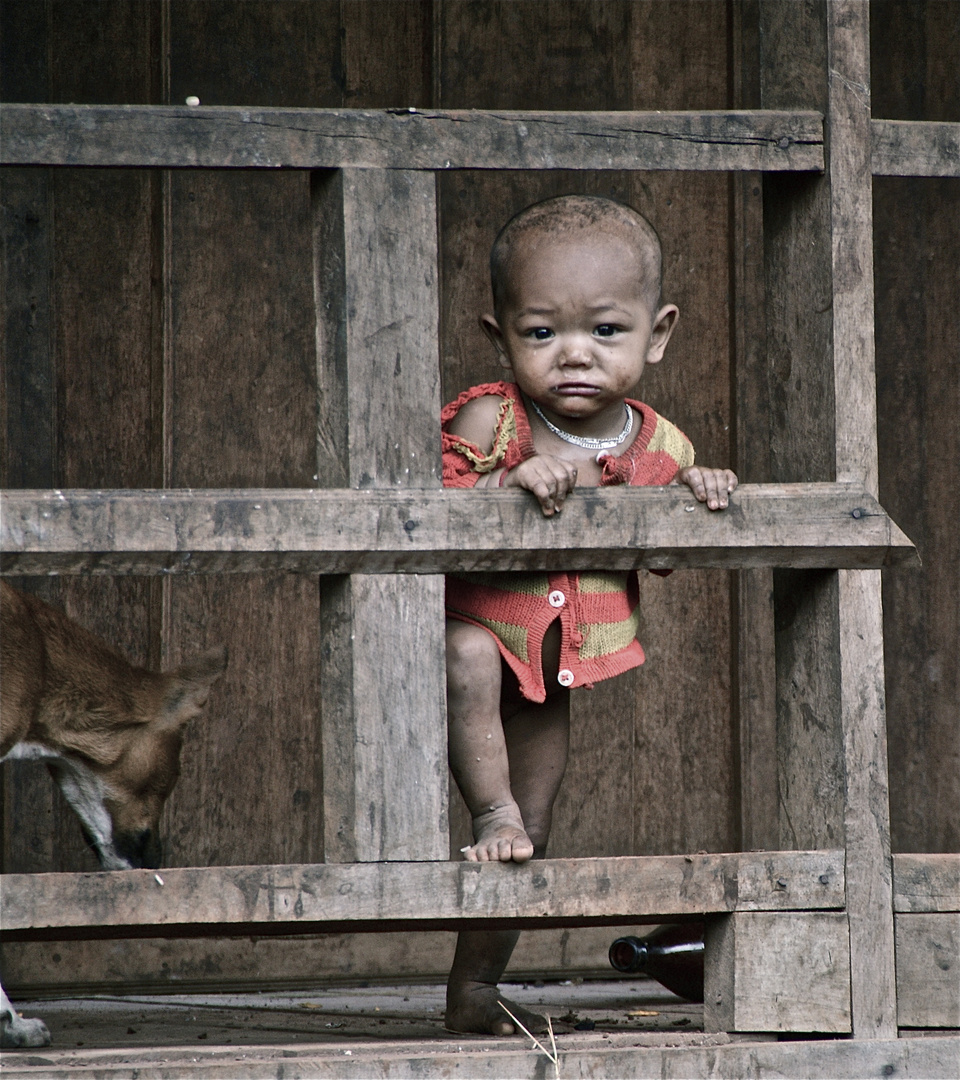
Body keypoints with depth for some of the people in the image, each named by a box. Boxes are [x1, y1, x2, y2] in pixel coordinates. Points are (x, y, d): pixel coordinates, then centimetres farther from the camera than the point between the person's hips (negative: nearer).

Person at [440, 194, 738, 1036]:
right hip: (479, 618, -4)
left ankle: (474, 991, 24)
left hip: (561, 664, 4)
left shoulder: (656, 446, -7)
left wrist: (699, 491, -12)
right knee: (470, 660, -40)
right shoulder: (489, 421, -19)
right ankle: (494, 812, -20)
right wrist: (510, 484, -41)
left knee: (527, 849, 9)